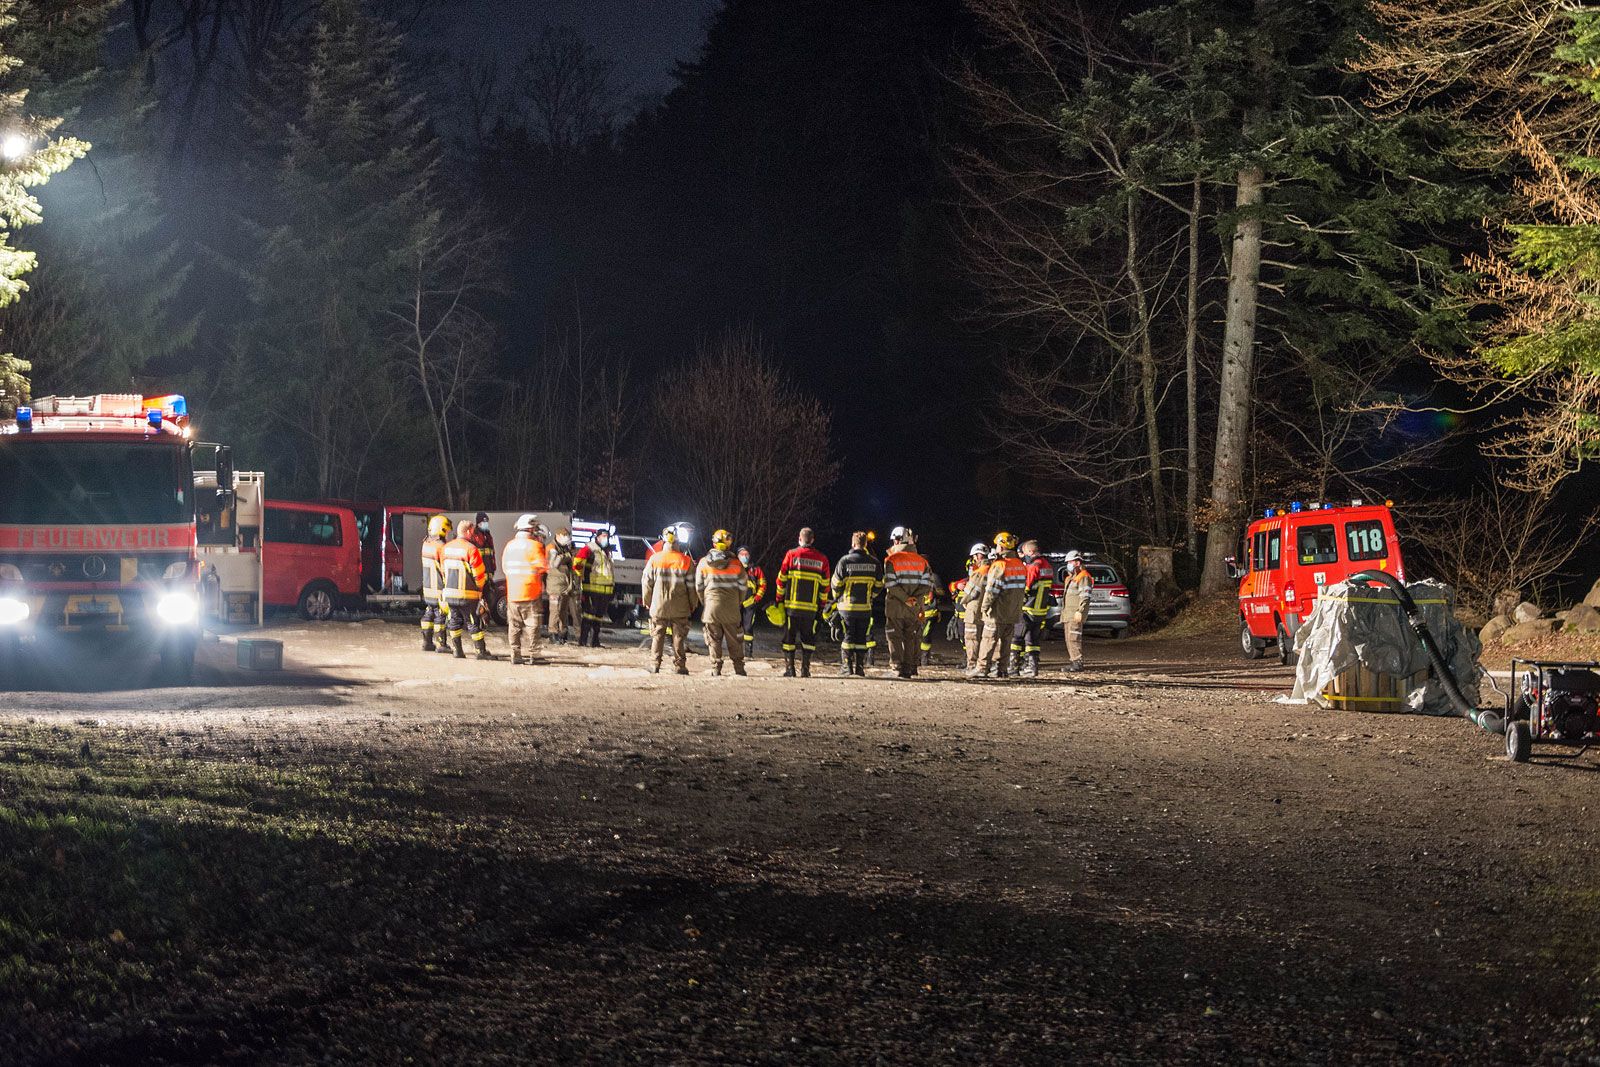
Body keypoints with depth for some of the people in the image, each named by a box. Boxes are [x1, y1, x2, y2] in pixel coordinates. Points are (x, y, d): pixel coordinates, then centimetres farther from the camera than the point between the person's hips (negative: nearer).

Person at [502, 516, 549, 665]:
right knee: (532, 624, 2)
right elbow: (543, 566, -10)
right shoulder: (534, 545, -10)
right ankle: (533, 655, 0)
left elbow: (506, 568, 12)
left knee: (514, 625, 9)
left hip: (512, 593, 5)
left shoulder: (509, 546, 8)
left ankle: (515, 655, 8)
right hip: (530, 592, -5)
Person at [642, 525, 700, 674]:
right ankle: (679, 665, 5)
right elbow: (691, 585, 0)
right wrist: (693, 604, 12)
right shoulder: (685, 561, -4)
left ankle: (655, 664, 3)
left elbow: (647, 582, 1)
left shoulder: (654, 559, -4)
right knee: (679, 637, 6)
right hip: (680, 607, 0)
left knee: (658, 636, 7)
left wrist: (647, 602, 14)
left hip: (658, 605, 0)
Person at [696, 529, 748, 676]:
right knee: (734, 640, 10)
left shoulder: (704, 563, -1)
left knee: (714, 639, 6)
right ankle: (739, 668, 12)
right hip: (732, 608, 0)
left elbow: (699, 587, 4)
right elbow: (742, 587, 2)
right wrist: (738, 604, 15)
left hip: (711, 606, 0)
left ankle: (716, 668, 3)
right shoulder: (736, 564, -3)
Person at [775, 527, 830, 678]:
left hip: (791, 605, -1)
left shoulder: (791, 554, -1)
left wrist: (779, 601, 8)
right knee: (808, 637, 10)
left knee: (789, 637, 6)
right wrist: (821, 606, 12)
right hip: (811, 607, 1)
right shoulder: (822, 559, 5)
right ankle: (805, 669, 4)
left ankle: (789, 668, 3)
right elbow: (824, 586, 6)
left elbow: (781, 579, 0)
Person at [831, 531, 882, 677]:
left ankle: (846, 667, 0)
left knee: (847, 636, 5)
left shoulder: (845, 560, -10)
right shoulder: (873, 562, 0)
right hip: (865, 607, 2)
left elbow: (836, 583, -7)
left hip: (847, 606, -2)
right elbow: (879, 584, 6)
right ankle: (860, 668, 10)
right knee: (861, 638, 10)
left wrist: (837, 597, 12)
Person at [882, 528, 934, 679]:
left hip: (895, 606, -4)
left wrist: (905, 599, -13)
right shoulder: (921, 560, 6)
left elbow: (891, 584, -16)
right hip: (915, 608, 4)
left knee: (895, 638, 3)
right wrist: (916, 598, -8)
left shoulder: (891, 560, -7)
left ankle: (898, 668, -3)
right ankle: (910, 668, 12)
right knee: (911, 638, 13)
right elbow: (927, 583, -2)